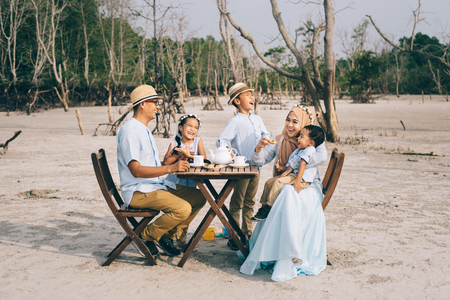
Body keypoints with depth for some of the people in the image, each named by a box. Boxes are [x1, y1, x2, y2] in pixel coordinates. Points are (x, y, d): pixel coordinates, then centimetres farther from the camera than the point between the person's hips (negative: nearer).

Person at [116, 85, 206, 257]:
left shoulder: (144, 130, 19)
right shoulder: (129, 131, -15)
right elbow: (136, 170, -24)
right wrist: (171, 168, -30)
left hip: (157, 185, 10)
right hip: (138, 191, -10)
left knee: (199, 198, 3)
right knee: (183, 209, -27)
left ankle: (168, 236, 9)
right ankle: (146, 236, -5)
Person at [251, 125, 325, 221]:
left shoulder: (309, 150, -13)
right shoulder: (298, 150, 19)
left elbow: (302, 165, -23)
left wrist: (298, 180, -30)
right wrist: (287, 171, -2)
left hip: (303, 179, -10)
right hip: (292, 174, 10)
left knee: (278, 181, -27)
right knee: (269, 182, 5)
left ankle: (268, 207, -23)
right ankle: (264, 205, 9)